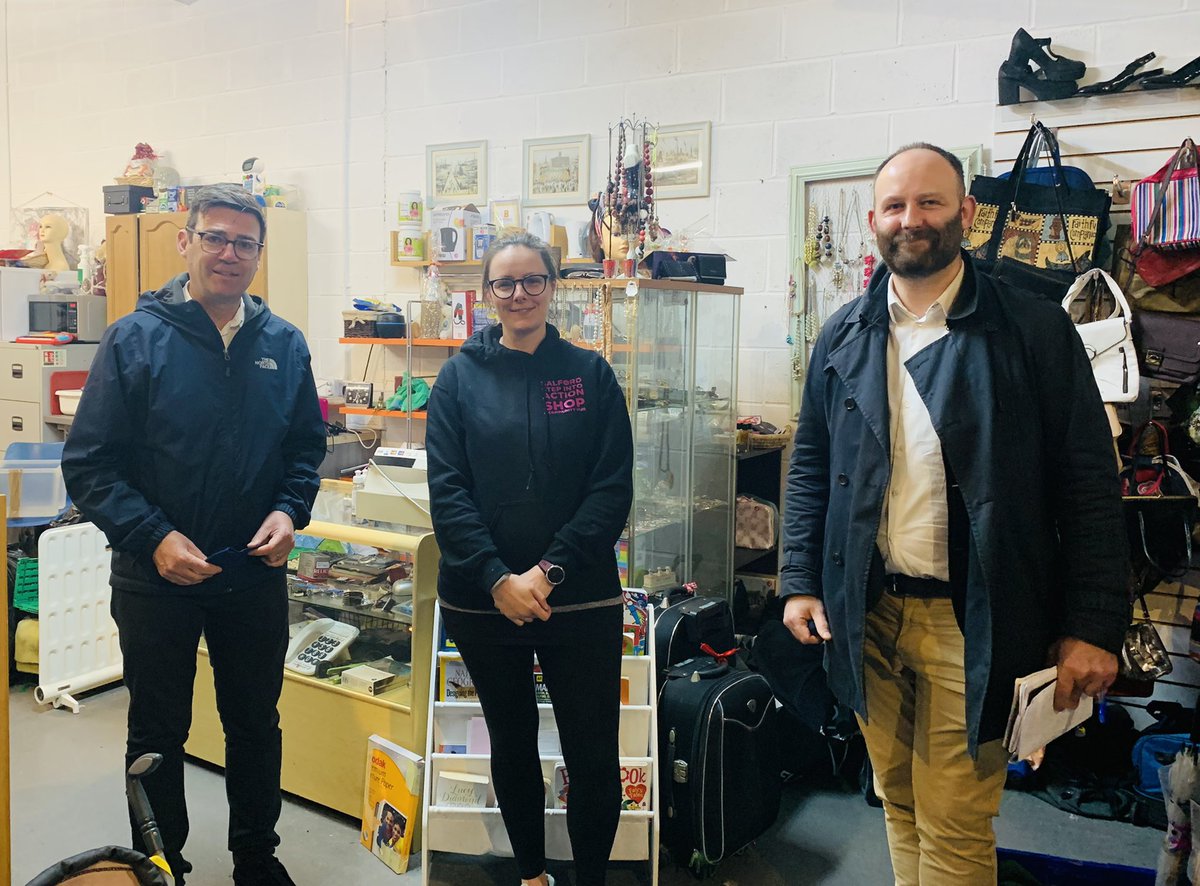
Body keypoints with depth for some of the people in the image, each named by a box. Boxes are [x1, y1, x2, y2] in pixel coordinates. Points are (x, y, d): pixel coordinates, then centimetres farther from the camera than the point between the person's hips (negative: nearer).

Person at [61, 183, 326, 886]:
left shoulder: (284, 345, 1)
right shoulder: (136, 340, -9)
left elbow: (307, 446, 9)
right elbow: (89, 464, -10)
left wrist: (290, 511, -9)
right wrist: (153, 537, -21)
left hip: (257, 573, 3)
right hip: (156, 578, -2)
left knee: (257, 724, 18)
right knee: (158, 735, 15)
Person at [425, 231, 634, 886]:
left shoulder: (590, 374, 1)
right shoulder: (460, 377, 2)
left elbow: (613, 489, -5)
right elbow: (446, 492, -5)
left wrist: (550, 570, -15)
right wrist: (498, 579, -15)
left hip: (581, 602, -1)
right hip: (483, 601, 1)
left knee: (594, 757, 4)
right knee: (511, 745, 17)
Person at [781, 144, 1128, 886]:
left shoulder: (1034, 330, -5)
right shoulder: (844, 337, 6)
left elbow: (1089, 485, -5)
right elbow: (811, 468, 11)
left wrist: (1094, 627, -9)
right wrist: (801, 581, 4)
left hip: (971, 622, -3)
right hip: (867, 612, 4)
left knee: (954, 826, 4)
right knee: (899, 804, 18)